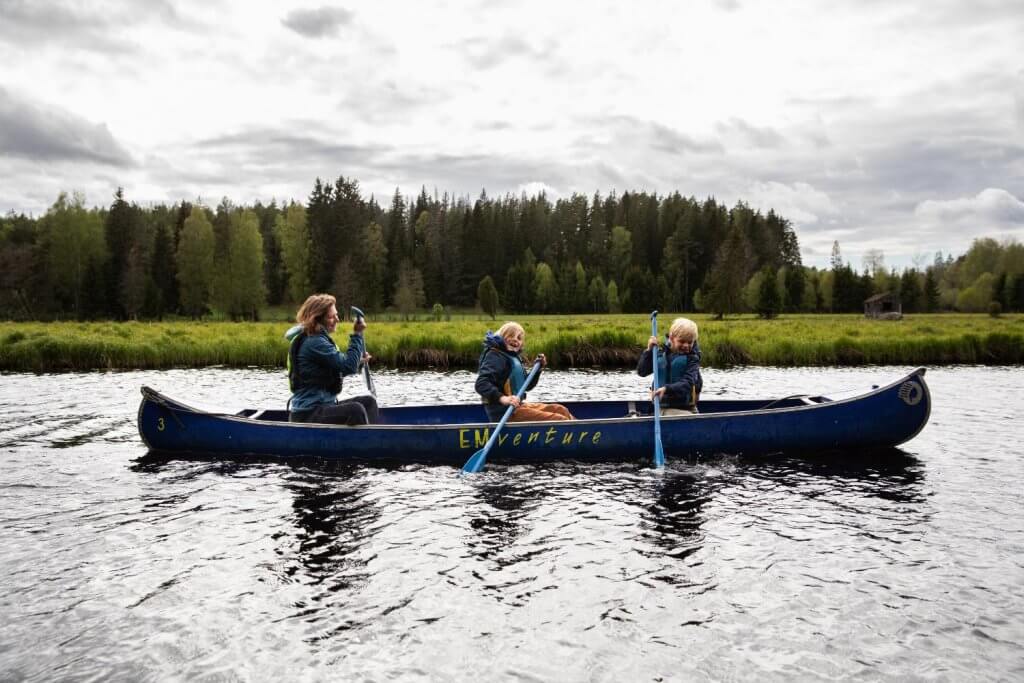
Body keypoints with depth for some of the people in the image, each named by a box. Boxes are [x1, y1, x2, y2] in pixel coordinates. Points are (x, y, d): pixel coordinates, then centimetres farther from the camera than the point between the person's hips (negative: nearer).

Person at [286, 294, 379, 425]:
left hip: (321, 405, 11)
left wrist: (358, 361, 13)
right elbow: (349, 366, -22)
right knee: (356, 410, -30)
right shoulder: (314, 343, -17)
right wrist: (357, 334, -16)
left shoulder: (318, 339, 14)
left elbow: (338, 368, 26)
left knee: (368, 402, 10)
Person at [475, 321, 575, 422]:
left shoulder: (514, 358, 16)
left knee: (561, 410, 14)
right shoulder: (495, 356, -13)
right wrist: (502, 398, -41)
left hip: (517, 406, 10)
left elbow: (527, 385, 26)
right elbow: (481, 384, -27)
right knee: (560, 420, -13)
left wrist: (538, 367, 12)